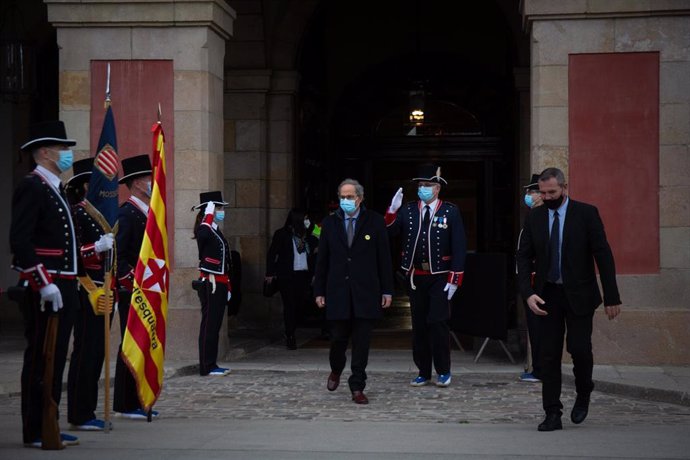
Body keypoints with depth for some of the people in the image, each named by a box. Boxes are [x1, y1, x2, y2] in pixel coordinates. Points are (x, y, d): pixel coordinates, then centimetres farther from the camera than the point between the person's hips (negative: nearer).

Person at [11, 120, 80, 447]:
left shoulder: (54, 189, 18)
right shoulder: (32, 187, -12)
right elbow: (20, 241, -20)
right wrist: (45, 284, -22)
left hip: (63, 289, 10)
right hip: (45, 292, -10)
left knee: (55, 359, 12)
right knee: (40, 360, -5)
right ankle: (35, 432, 1)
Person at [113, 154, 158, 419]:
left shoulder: (144, 214, 18)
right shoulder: (127, 214, -13)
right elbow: (116, 255, -20)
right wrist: (134, 284, -20)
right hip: (132, 294, -10)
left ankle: (137, 402, 17)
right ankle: (126, 405, -2)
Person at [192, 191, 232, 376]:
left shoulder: (216, 231, 18)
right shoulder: (205, 229, -11)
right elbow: (202, 235, -40)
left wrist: (227, 287, 23)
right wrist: (209, 213, -27)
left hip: (219, 284, 10)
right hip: (210, 284, -10)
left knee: (214, 325, 12)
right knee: (209, 325, -6)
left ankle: (211, 365, 17)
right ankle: (207, 367, -3)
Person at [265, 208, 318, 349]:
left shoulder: (308, 236, 11)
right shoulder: (282, 234, -1)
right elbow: (272, 253, 0)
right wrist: (270, 273, -4)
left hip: (303, 275, 4)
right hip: (287, 276, -4)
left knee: (299, 305, 2)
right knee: (289, 305, -4)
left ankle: (290, 333, 20)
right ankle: (290, 337, 3)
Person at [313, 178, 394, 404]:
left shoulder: (374, 221, 1)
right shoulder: (330, 223, 6)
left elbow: (384, 257, 2)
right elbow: (322, 260, 8)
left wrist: (387, 290, -1)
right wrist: (319, 291, 4)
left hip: (365, 292, -1)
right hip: (338, 291, 1)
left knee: (362, 342, 0)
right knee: (338, 338, 5)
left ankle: (357, 387, 8)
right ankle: (336, 370, 35)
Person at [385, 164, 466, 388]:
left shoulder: (451, 212, -3)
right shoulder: (407, 210, 5)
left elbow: (459, 247, -5)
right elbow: (388, 233, -4)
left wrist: (454, 279, -10)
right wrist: (392, 210, -18)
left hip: (439, 276, -3)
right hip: (415, 276, 3)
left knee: (438, 323, -7)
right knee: (419, 325, 8)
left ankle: (443, 371, 8)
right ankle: (423, 372, 17)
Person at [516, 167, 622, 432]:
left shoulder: (586, 213, -5)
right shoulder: (534, 217, 3)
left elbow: (603, 255, -5)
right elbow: (524, 258, 4)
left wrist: (612, 297, -8)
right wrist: (528, 293, -10)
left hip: (579, 294, -3)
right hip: (547, 295, 3)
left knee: (579, 348, -8)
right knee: (549, 354, 1)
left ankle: (583, 395, 22)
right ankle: (553, 415, 7)